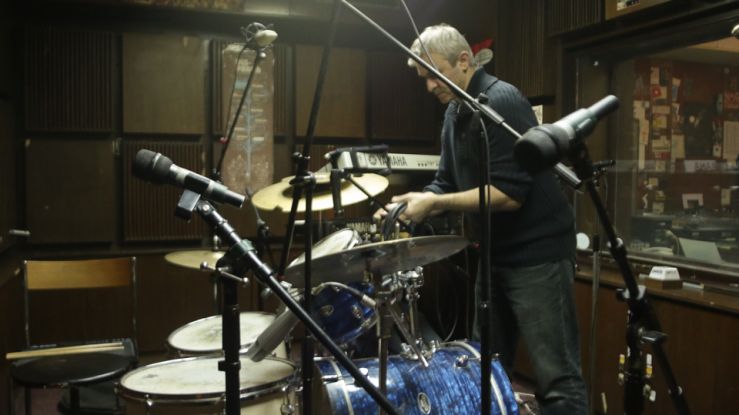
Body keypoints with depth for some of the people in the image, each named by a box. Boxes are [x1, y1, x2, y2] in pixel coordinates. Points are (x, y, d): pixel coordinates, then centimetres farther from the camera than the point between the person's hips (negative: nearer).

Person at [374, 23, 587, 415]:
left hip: (536, 253, -9)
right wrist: (416, 200, -5)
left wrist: (435, 204, -22)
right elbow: (448, 183, 14)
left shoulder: (502, 102, -17)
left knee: (557, 379, -3)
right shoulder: (455, 113, 11)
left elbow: (508, 193, -24)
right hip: (495, 254, 9)